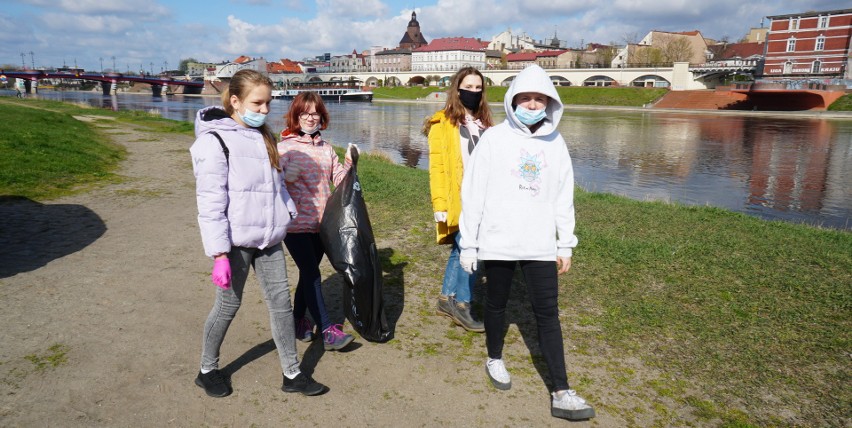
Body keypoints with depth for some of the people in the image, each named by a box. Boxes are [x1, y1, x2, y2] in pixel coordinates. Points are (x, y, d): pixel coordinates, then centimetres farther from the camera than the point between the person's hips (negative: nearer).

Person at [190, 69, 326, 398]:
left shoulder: (263, 136, 12)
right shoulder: (214, 140, -12)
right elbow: (210, 202, -16)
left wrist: (289, 213, 9)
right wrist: (219, 254, -18)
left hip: (269, 238, 7)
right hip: (237, 241, -6)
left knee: (281, 301, 8)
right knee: (228, 304, 8)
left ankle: (292, 374, 19)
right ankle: (207, 370, 32)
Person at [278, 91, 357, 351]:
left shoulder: (325, 147, 11)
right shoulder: (285, 147, -4)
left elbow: (338, 179, 10)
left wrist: (349, 164, -7)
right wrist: (286, 175, -29)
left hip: (321, 222, 5)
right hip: (296, 224, -5)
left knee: (309, 273, 14)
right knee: (312, 274, -8)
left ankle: (299, 320, 31)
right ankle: (328, 332, -5)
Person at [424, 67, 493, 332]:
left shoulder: (484, 123, 15)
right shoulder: (443, 123, -3)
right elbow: (437, 168, -7)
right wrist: (440, 205, -13)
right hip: (458, 201, -6)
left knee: (461, 250, 13)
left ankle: (447, 299, 26)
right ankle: (461, 305, 4)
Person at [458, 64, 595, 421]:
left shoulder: (555, 143, 5)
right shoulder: (494, 138, -4)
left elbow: (563, 197, 9)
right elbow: (472, 192, -4)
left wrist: (566, 244, 9)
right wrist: (468, 243, -5)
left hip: (540, 244, 2)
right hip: (498, 242, -2)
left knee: (548, 313, 2)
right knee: (496, 304, 15)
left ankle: (561, 394, 7)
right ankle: (495, 360, 39)